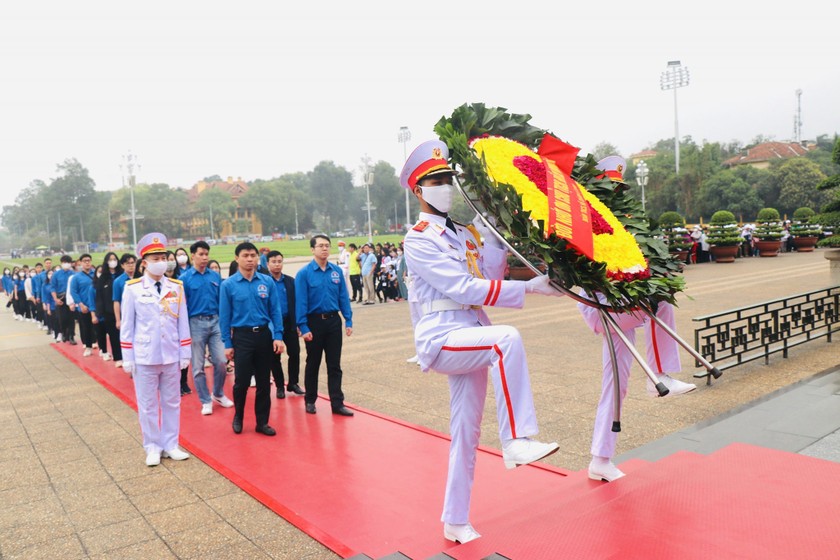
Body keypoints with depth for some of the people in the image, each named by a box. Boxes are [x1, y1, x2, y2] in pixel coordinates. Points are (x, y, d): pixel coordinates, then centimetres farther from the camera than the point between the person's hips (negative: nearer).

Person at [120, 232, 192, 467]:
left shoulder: (177, 287, 2)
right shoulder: (132, 288, -4)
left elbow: (183, 322, 5)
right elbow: (127, 325, -1)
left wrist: (185, 354, 4)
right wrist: (127, 358, -2)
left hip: (171, 356, 2)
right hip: (144, 357, -2)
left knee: (172, 402, 11)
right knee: (147, 405, 8)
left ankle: (171, 445, 24)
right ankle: (153, 447, 21)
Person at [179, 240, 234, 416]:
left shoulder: (215, 276, 6)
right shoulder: (184, 278, -4)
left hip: (215, 322, 3)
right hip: (196, 323, -3)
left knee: (220, 361, 2)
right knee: (198, 366, 5)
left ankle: (218, 394, 24)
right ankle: (206, 401, 17)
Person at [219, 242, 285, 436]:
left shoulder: (267, 282, 0)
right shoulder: (228, 285, -4)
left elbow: (275, 311, 2)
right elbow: (224, 316, -1)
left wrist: (278, 336, -5)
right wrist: (227, 344, -4)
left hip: (264, 335, 2)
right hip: (242, 336, -2)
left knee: (264, 382, 8)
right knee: (242, 381, 2)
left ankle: (262, 422, 20)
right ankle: (238, 417, 28)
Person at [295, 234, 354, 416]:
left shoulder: (337, 271, 1)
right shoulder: (304, 273, -9)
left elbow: (343, 297, 4)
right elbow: (300, 302, -10)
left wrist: (348, 321, 0)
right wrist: (303, 328, -14)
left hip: (334, 321, 3)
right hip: (314, 322, -3)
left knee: (334, 365, 6)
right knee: (313, 364, 12)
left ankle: (337, 403, 12)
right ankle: (310, 401, 26)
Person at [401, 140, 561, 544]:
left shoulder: (463, 232, 15)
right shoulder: (418, 240, -9)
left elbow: (488, 277, 6)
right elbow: (464, 288, -18)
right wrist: (530, 287, -20)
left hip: (470, 339, 7)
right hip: (441, 338, -7)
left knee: (465, 432, 10)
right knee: (507, 339, -33)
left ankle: (456, 522, 23)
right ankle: (516, 442, -27)